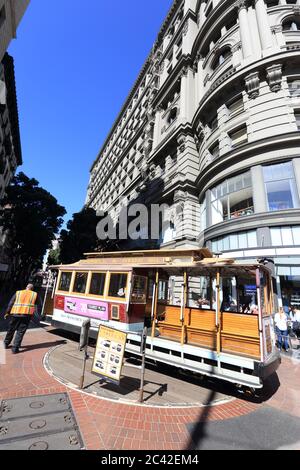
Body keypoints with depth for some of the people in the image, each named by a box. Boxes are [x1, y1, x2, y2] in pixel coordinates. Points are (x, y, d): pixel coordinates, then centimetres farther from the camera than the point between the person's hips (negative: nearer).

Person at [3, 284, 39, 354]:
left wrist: (7, 313, 17)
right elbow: (35, 305, 10)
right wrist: (32, 315, 20)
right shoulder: (35, 294, 7)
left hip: (15, 313, 2)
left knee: (11, 330, 22)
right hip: (27, 315, -2)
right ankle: (15, 349, 6)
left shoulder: (18, 293, 10)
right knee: (20, 332, 6)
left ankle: (6, 344, 40)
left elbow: (11, 303, 8)